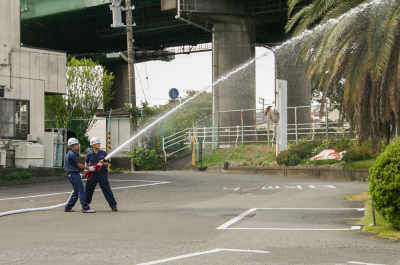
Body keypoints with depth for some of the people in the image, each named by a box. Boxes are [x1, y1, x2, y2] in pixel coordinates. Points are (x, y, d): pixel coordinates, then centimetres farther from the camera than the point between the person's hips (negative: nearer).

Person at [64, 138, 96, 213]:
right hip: (74, 175, -10)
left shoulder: (69, 154, 19)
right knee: (81, 191, -12)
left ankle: (68, 207, 17)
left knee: (76, 192, 14)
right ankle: (85, 208, -15)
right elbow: (79, 165, -12)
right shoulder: (72, 154, -13)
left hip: (73, 175, 10)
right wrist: (89, 168, -4)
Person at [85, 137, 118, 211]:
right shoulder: (89, 154, 6)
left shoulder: (103, 153, 5)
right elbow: (86, 162, 24)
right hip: (92, 174, 1)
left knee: (107, 190, -4)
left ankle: (113, 205, -1)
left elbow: (107, 163, 7)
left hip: (102, 173, -1)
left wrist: (102, 164, -13)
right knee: (88, 190, 6)